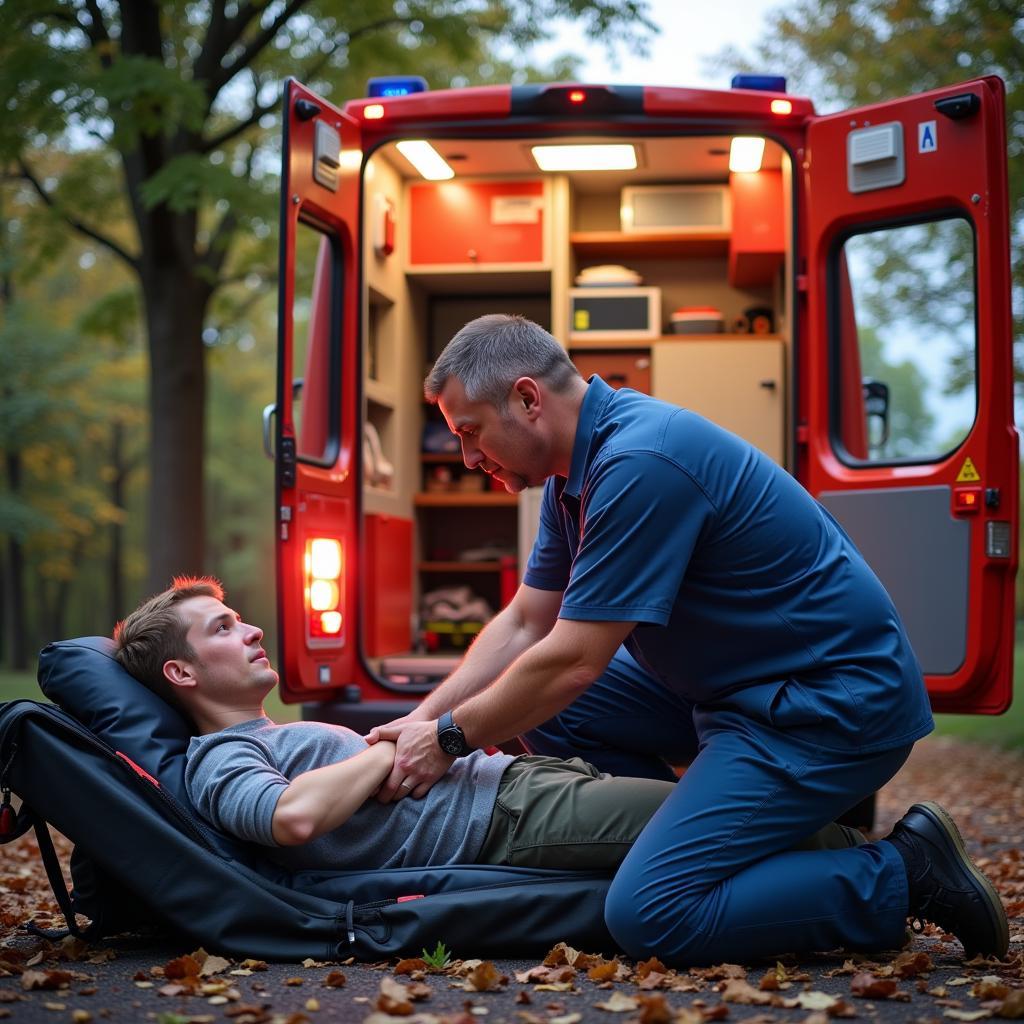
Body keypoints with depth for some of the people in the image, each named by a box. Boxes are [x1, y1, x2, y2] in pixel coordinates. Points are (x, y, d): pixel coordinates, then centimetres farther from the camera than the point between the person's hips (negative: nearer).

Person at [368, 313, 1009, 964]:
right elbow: (525, 625, 14)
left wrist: (450, 738, -10)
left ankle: (905, 873, -4)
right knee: (540, 701, 9)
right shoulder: (579, 469, 8)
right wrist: (420, 722, 6)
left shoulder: (639, 463, -24)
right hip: (736, 686, 10)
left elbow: (574, 662, -22)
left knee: (650, 918, -18)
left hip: (833, 705, -10)